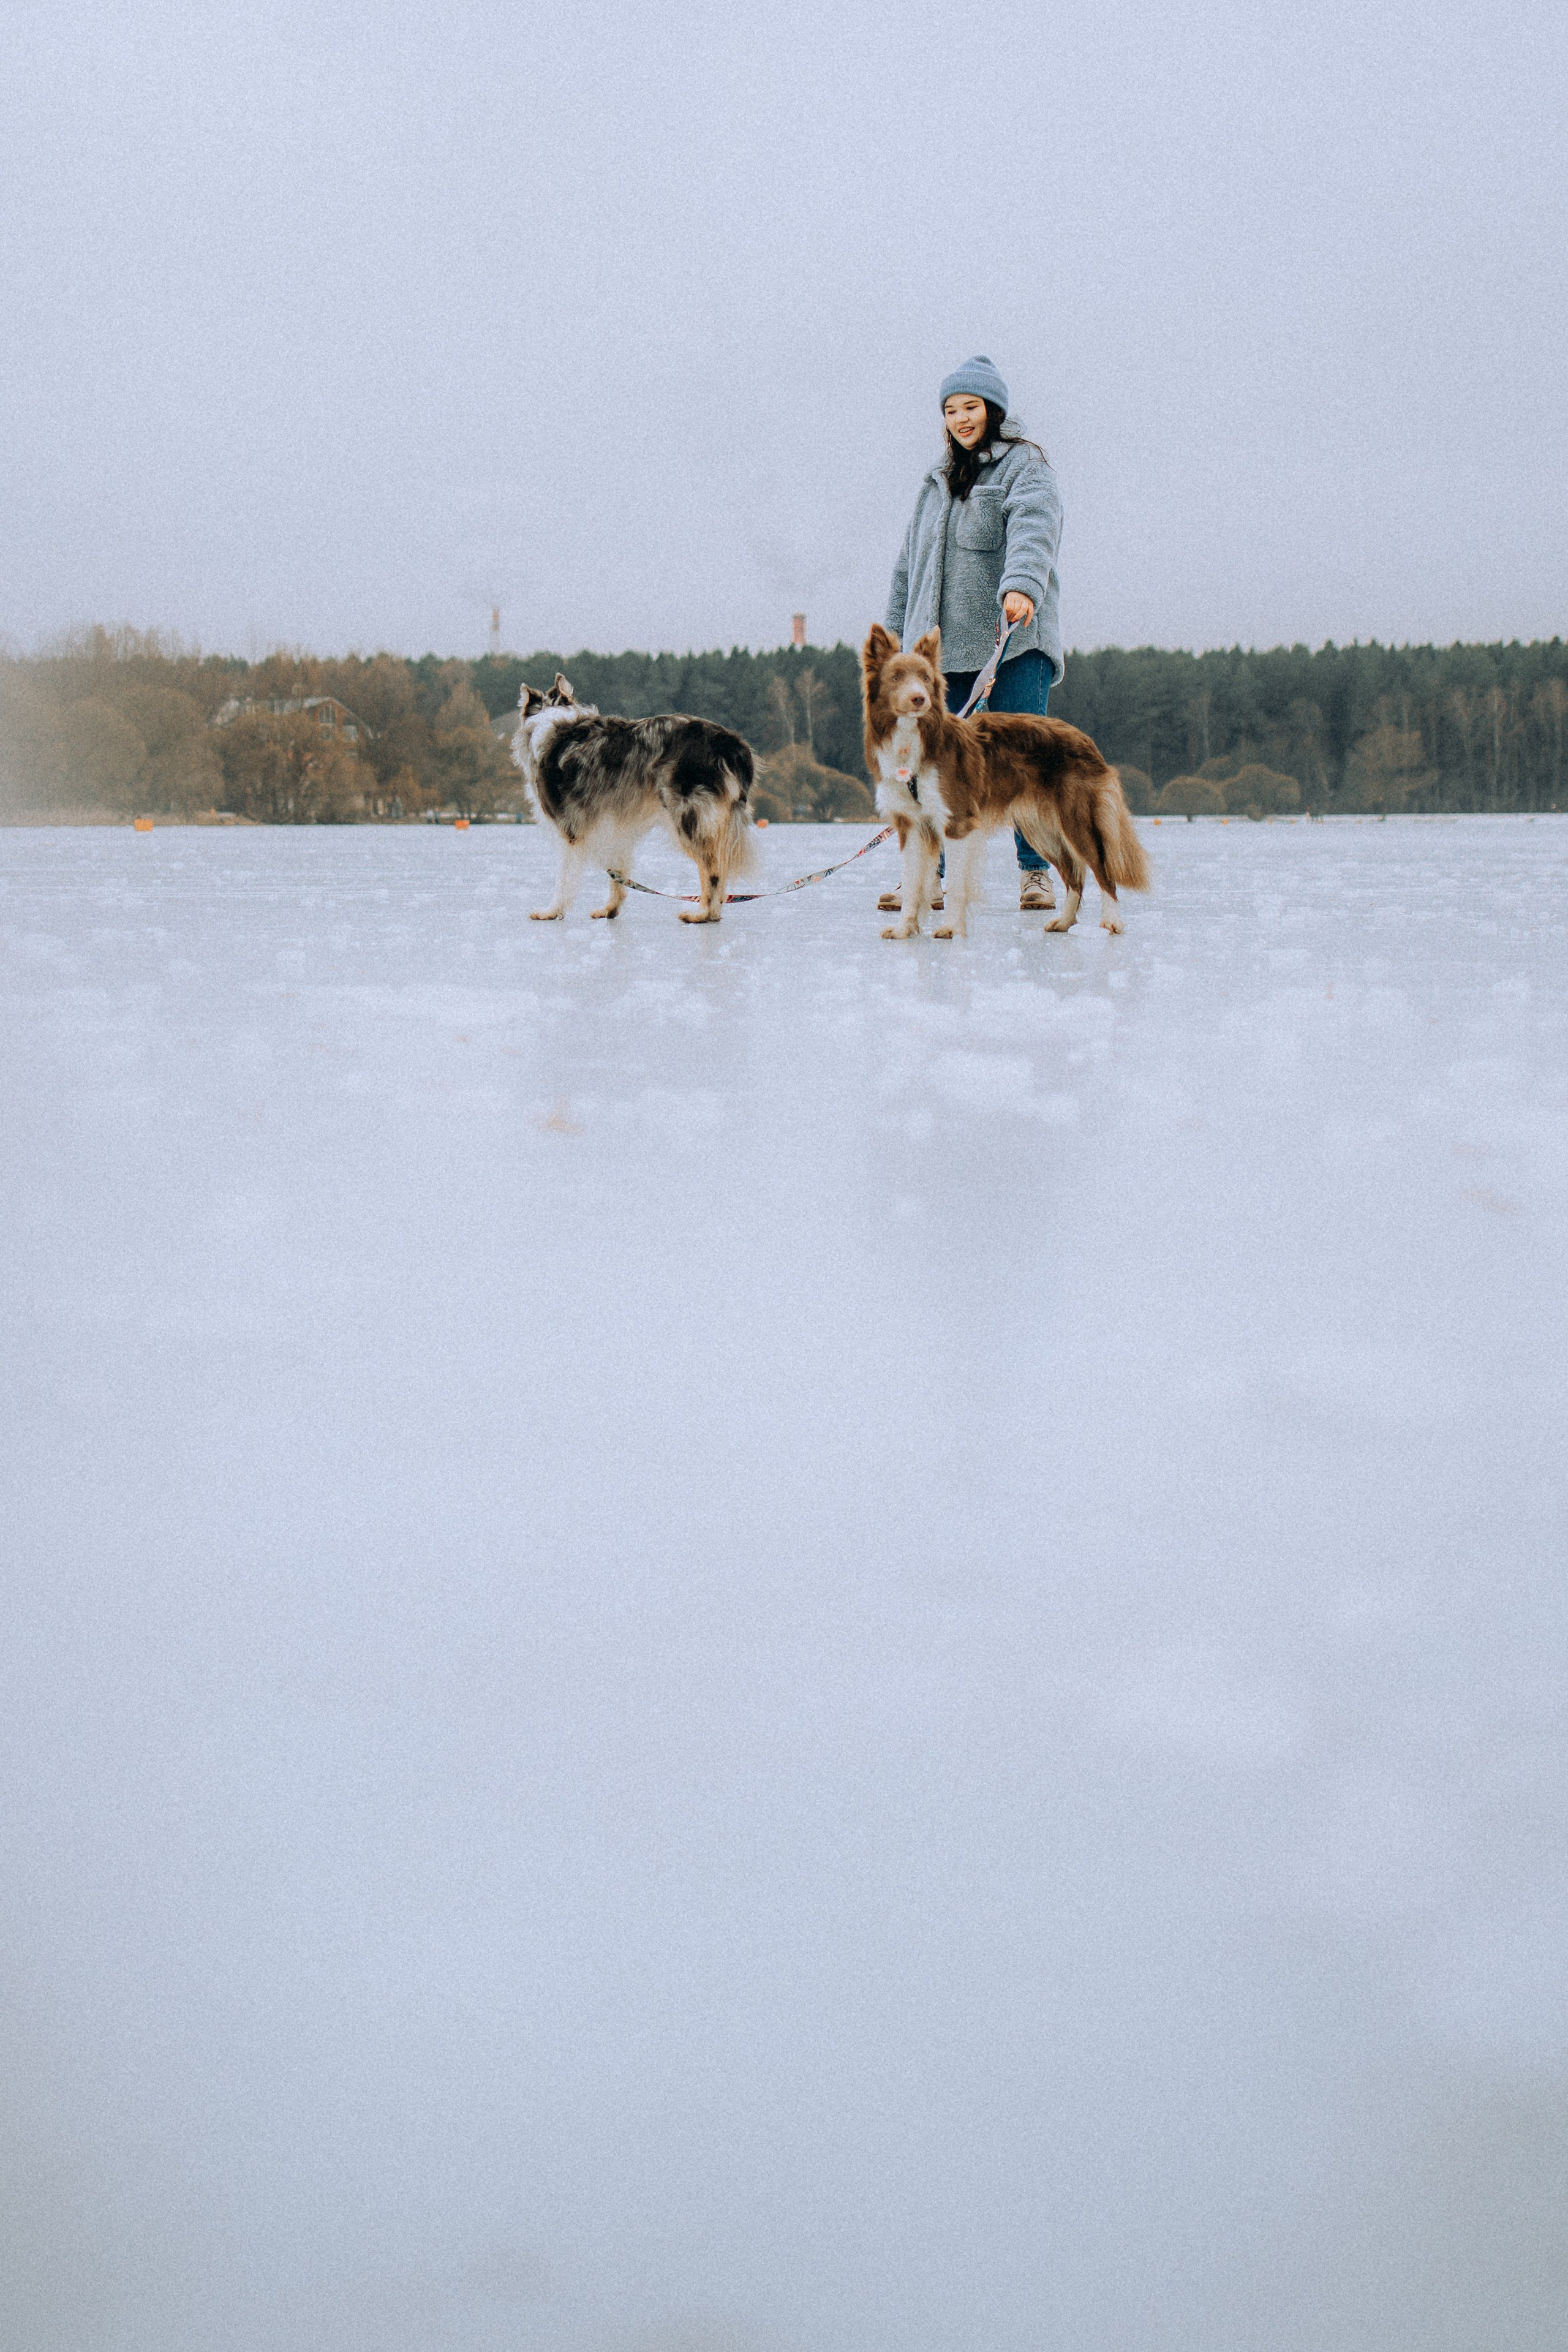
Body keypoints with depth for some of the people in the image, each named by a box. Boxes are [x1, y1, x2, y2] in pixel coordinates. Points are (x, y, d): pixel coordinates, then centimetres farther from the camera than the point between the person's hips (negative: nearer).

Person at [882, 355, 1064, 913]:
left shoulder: (1024, 468, 1)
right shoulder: (938, 482, 22)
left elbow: (1032, 531, -19)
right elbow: (911, 562, 27)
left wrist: (1021, 585, -38)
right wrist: (897, 633, 22)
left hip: (1014, 643, -5)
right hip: (943, 647, 5)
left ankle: (1035, 872, -1)